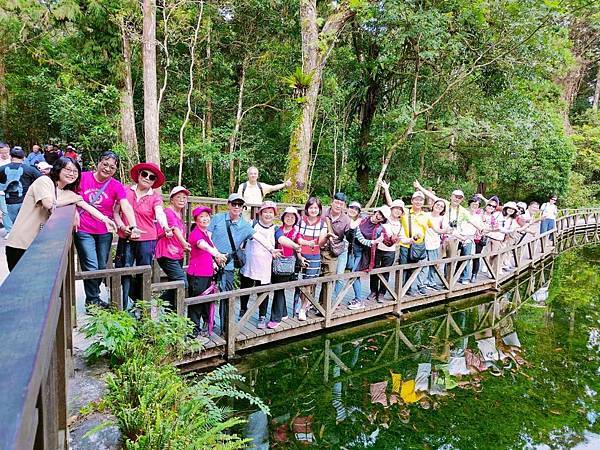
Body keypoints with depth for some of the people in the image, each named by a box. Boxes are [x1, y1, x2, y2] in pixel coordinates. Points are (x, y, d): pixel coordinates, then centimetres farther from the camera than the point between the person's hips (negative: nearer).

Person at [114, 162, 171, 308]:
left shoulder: (155, 197, 0)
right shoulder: (126, 191, 5)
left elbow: (160, 213, -18)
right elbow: (116, 211, 7)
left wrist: (165, 227, -39)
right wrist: (122, 226, -10)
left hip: (147, 240, -1)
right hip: (126, 239, 1)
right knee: (124, 273, 1)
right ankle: (122, 308, 9)